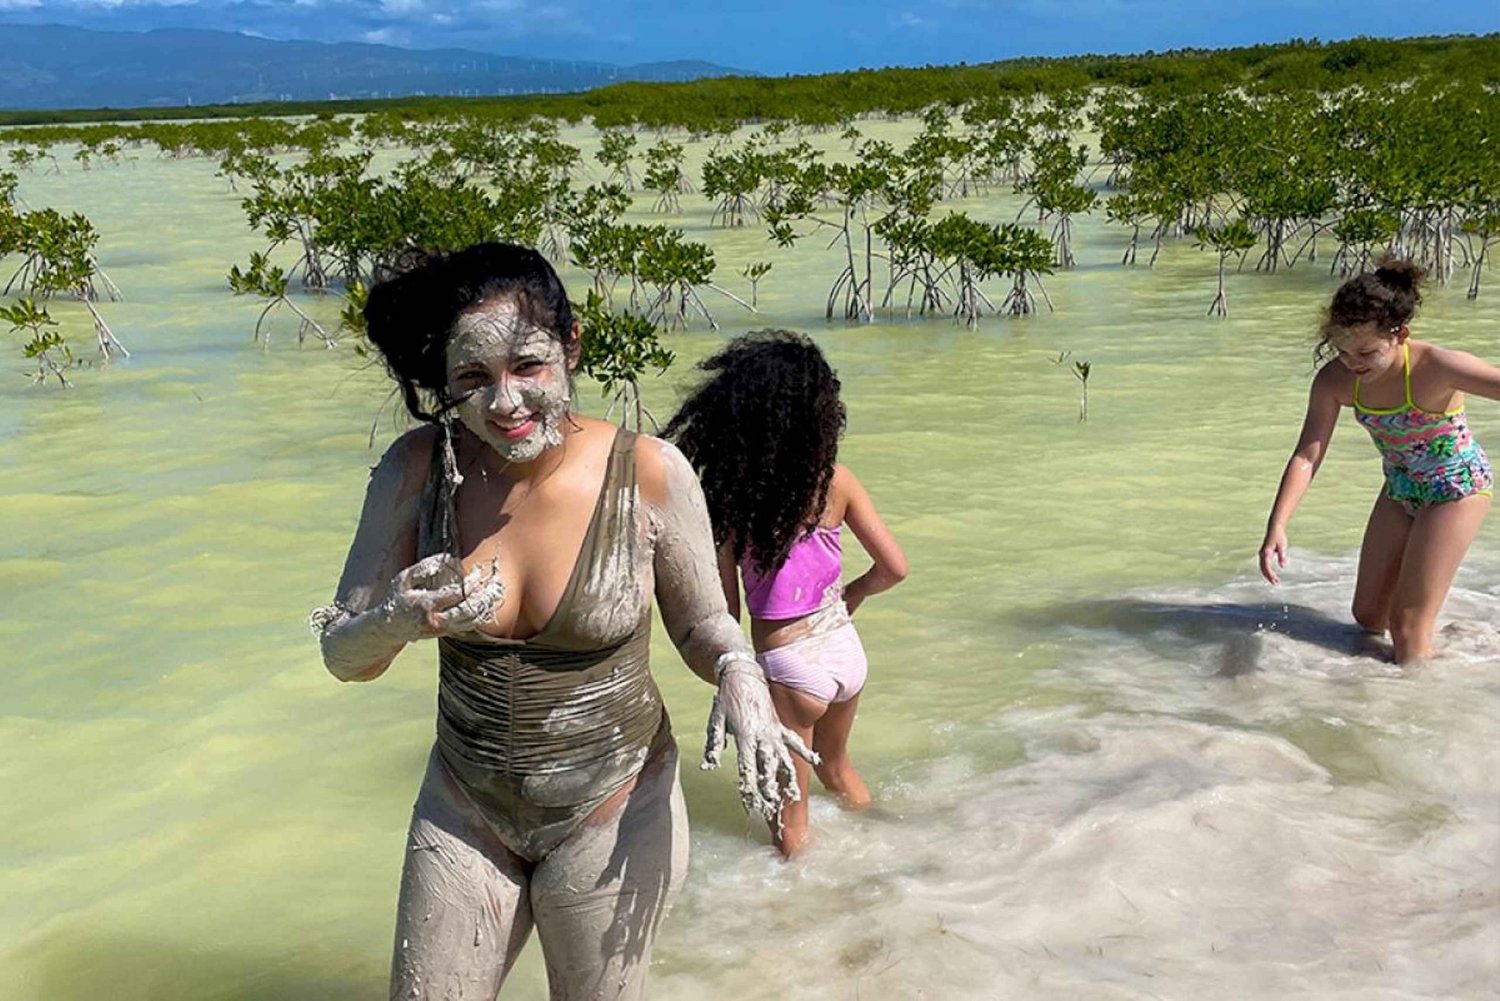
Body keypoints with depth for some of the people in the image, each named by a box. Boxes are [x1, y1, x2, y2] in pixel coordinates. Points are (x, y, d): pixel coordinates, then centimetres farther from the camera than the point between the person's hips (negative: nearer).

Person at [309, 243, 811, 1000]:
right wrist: (399, 621, -31)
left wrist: (740, 674, -26)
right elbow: (343, 656, -8)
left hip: (611, 816, -2)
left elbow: (701, 627, -3)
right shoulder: (418, 470, -13)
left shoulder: (649, 474, -18)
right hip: (464, 809, 2)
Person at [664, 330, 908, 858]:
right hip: (846, 648, 5)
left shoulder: (727, 496, -19)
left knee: (788, 810, 17)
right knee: (835, 765, 34)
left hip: (787, 664, -5)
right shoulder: (834, 479, -9)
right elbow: (894, 567, -4)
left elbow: (725, 610, -13)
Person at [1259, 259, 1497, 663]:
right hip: (1400, 489, 5)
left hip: (1456, 487, -5)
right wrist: (1277, 527, -32)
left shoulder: (1435, 368, -31)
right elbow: (1306, 457, -20)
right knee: (1368, 614, 13)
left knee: (1408, 624, -5)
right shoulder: (1335, 380, -18)